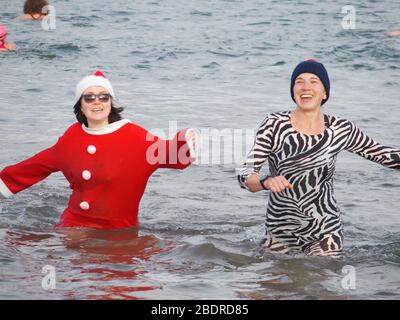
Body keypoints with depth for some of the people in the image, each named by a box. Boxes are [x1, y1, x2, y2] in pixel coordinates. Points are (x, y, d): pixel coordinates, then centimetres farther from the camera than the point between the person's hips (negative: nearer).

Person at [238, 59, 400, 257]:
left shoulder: (341, 130, -3)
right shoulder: (275, 125, -8)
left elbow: (383, 155, 10)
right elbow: (245, 174, -12)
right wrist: (266, 181, -32)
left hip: (325, 234, 0)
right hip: (279, 231, 0)